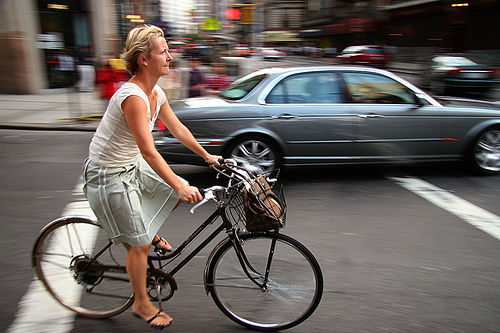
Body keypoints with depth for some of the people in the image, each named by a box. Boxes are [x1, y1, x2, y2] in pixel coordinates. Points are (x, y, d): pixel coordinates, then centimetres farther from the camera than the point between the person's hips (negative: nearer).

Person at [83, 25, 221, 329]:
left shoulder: (156, 93, 1)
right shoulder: (133, 96, -28)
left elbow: (177, 128, 11)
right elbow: (149, 152, -32)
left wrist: (207, 155, 15)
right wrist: (179, 187, -32)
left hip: (132, 167, 9)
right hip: (109, 177, -9)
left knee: (182, 189, 8)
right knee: (139, 245, 1)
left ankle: (150, 232, 28)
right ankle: (142, 305, 24)